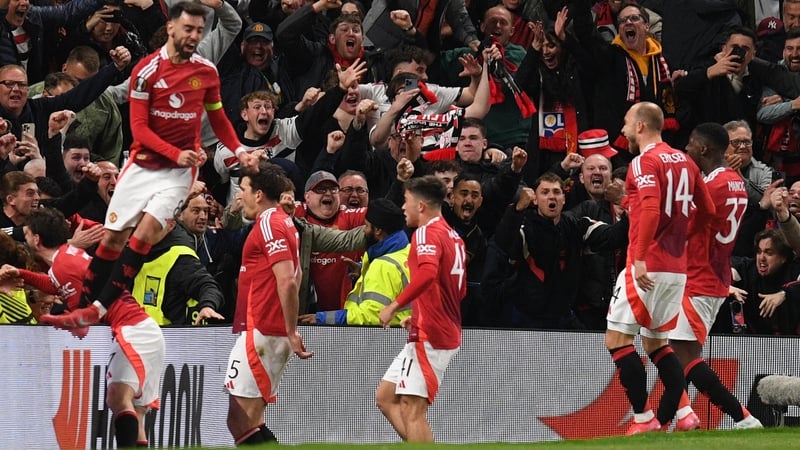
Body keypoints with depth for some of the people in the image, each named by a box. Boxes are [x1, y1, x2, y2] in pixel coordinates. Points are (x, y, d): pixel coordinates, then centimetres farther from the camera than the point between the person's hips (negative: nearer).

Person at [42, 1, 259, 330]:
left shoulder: (206, 71, 1)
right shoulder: (147, 71, -8)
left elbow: (218, 118, 15)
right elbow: (139, 127, -10)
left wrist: (239, 151, -1)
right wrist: (176, 153, -23)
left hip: (179, 170, 0)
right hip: (143, 165, 0)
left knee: (145, 233, -17)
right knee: (112, 237, -1)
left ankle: (99, 310, -16)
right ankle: (82, 306, 8)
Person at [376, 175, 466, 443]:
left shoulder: (427, 233, -12)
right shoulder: (452, 236, 17)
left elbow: (427, 273, -31)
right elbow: (460, 289, 25)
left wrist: (395, 306, -26)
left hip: (428, 337, -10)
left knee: (412, 409, -10)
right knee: (386, 397, 14)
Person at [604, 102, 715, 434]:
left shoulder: (645, 162, -11)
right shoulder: (684, 161, 13)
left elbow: (651, 210, -24)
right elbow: (707, 210, 18)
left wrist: (639, 258, -26)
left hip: (648, 267, -8)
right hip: (677, 267, 8)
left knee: (617, 338, -3)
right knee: (656, 342, 18)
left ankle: (644, 419, -9)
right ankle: (683, 413, 6)